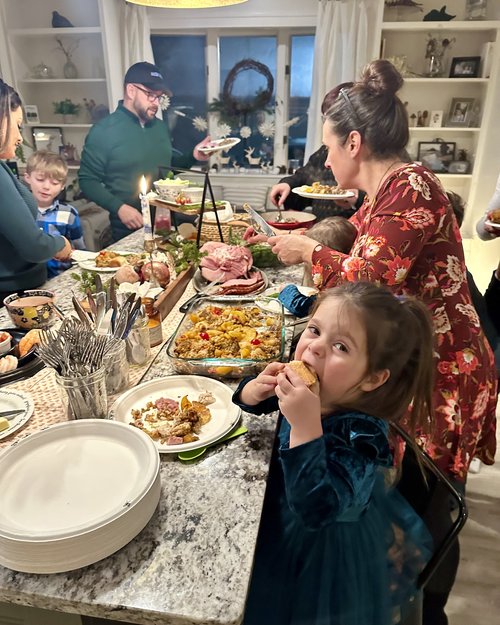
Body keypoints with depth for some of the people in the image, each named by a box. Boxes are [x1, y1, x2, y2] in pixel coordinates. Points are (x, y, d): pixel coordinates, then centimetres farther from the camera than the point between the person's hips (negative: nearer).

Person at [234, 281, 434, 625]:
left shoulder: (361, 435, -35)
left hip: (324, 553, -5)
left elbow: (316, 511, -42)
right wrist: (255, 390, -25)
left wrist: (306, 426, -50)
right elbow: (251, 400, -1)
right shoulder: (315, 391, -18)